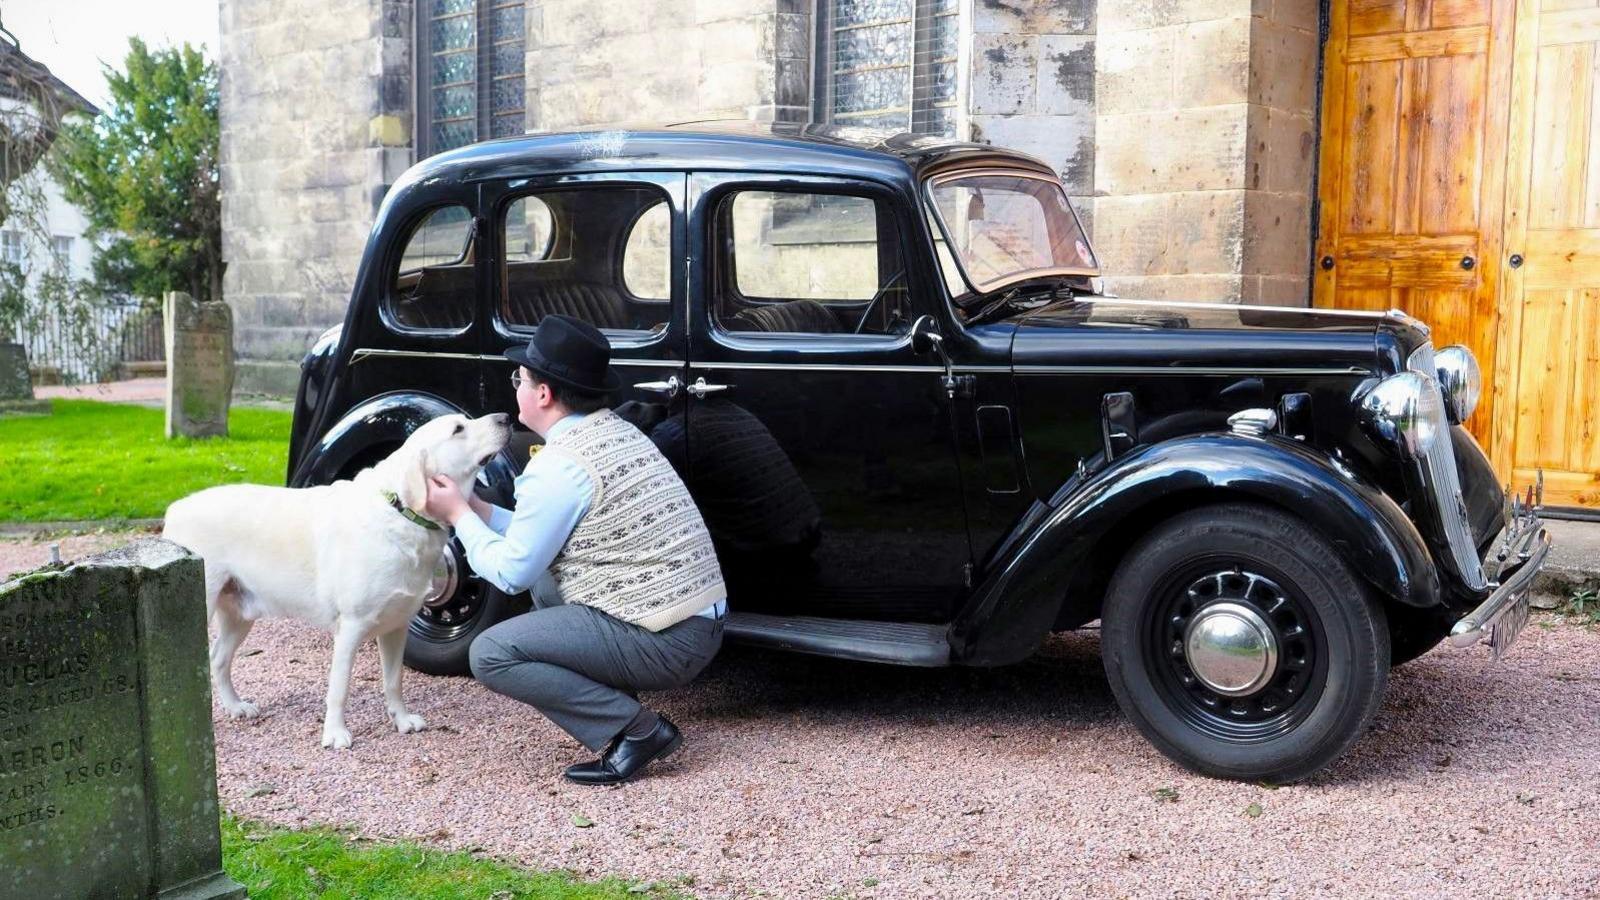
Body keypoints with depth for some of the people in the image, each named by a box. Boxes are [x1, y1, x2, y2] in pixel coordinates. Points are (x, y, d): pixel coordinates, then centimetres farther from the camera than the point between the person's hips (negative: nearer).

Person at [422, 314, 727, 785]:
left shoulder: (558, 466, -16)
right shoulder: (614, 430, 12)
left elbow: (511, 572, -8)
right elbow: (546, 534, 21)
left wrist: (457, 516, 5)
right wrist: (476, 508, 19)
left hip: (664, 643, -9)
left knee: (491, 654, -9)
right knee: (543, 574, 26)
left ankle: (635, 730, -9)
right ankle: (619, 700, 17)